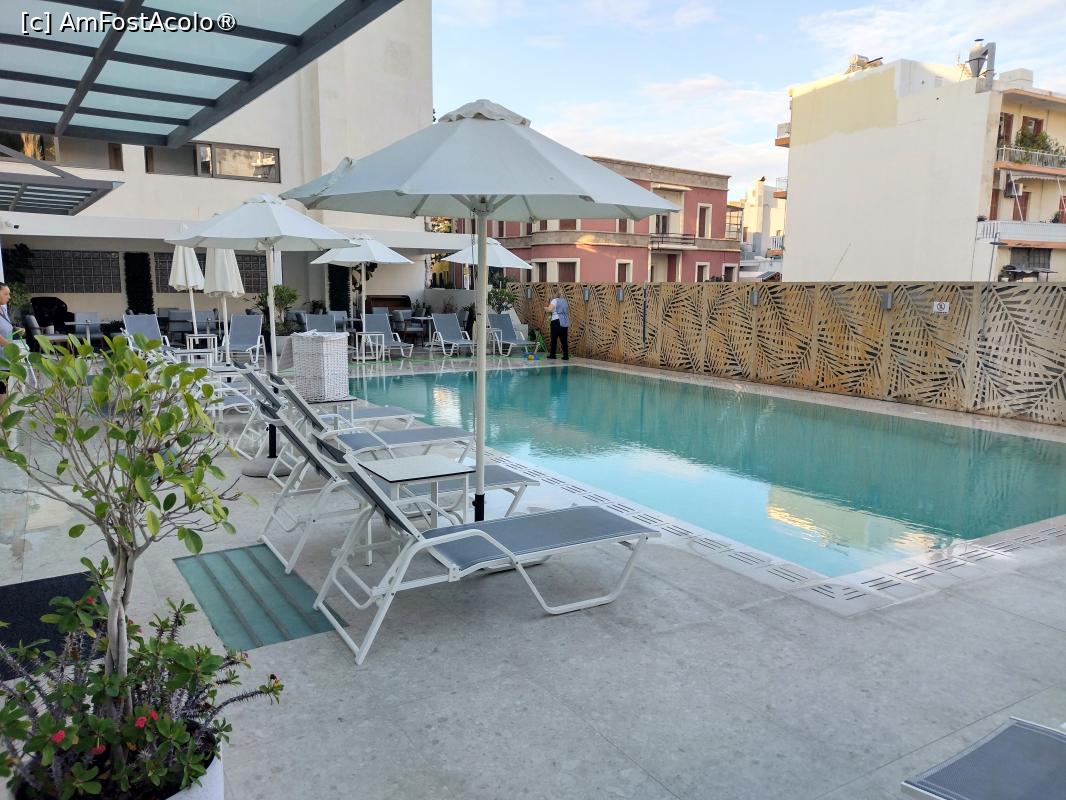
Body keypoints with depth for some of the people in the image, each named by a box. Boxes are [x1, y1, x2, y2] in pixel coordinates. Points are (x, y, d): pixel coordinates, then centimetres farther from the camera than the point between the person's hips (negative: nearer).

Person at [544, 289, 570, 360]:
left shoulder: (555, 300, -4)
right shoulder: (564, 301, 17)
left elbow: (549, 309, -19)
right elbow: (568, 312, 24)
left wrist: (545, 308, 1)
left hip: (556, 321, -6)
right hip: (565, 322, 6)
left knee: (554, 338, 4)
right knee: (564, 339, 5)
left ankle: (552, 354, 9)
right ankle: (566, 355, 1)